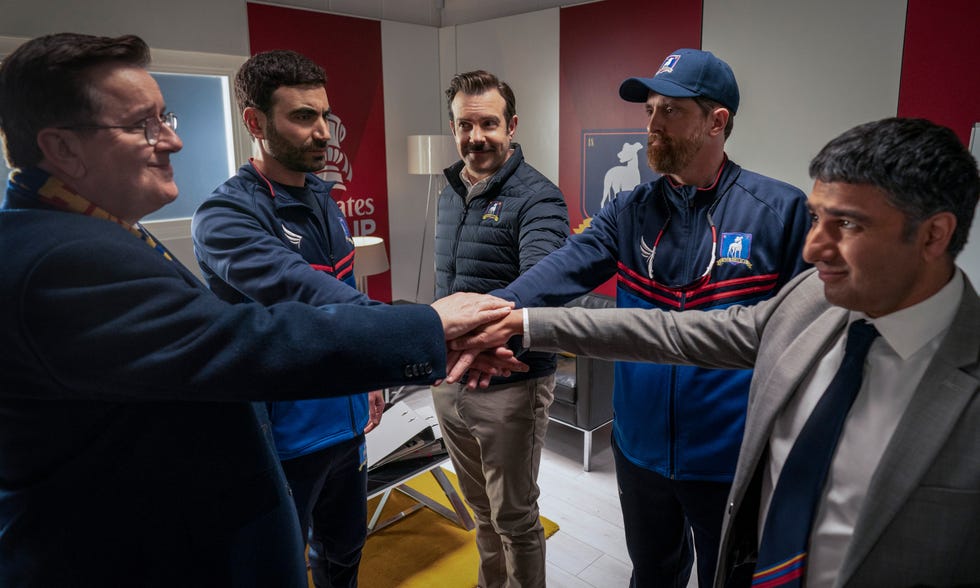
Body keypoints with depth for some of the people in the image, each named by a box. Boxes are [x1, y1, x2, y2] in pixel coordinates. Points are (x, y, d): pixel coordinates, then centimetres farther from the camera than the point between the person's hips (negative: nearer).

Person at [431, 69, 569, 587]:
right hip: (449, 379, 7)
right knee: (481, 509, 25)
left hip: (510, 383, -7)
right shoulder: (450, 194, 9)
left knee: (514, 517, 11)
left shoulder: (537, 197, -15)